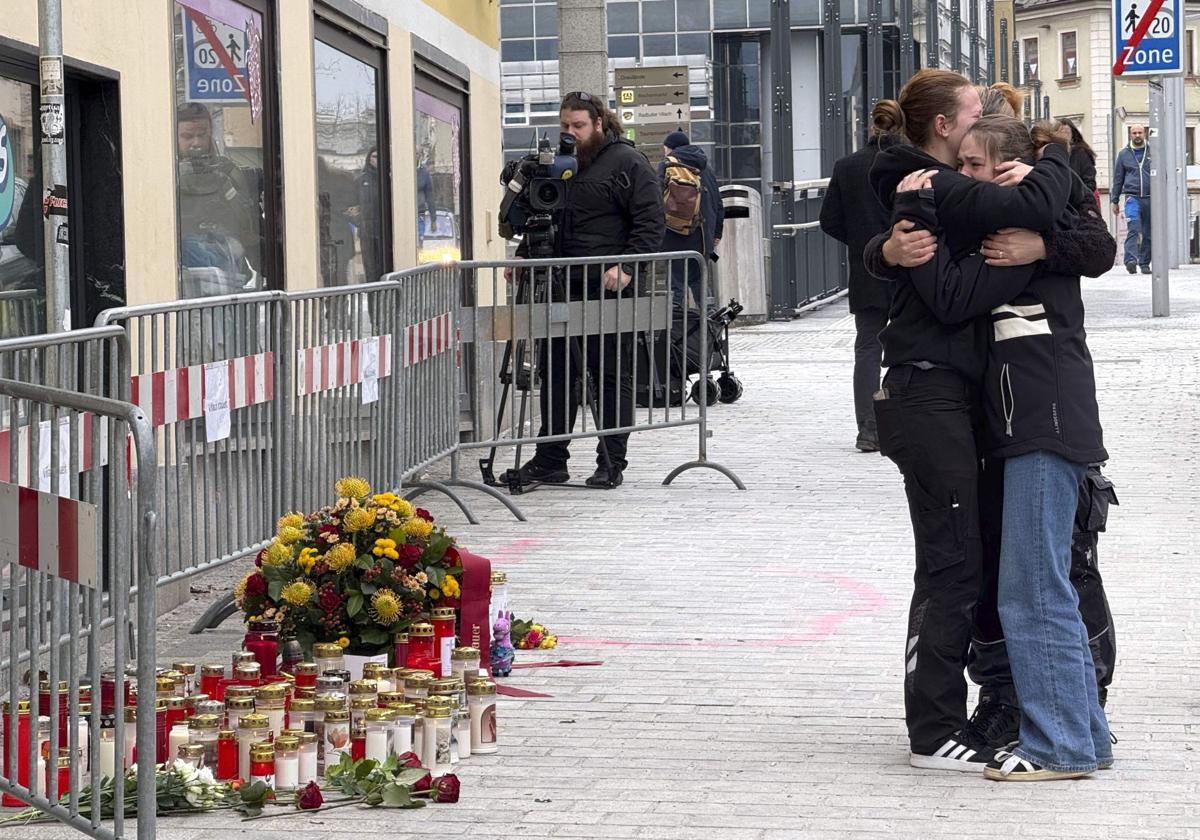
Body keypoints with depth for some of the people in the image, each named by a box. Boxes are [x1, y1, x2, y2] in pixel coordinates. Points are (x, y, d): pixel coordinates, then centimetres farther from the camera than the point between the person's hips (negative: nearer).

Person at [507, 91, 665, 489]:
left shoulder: (627, 162, -3)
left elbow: (651, 222, -8)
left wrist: (626, 266, -19)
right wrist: (524, 256, 9)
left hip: (608, 288, -7)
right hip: (562, 287, 7)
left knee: (611, 376, 1)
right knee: (555, 372, 7)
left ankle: (612, 464, 6)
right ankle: (549, 461, 14)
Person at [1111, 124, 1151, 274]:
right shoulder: (1124, 154, 10)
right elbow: (1118, 179, 13)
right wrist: (1115, 201, 12)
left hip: (1150, 198, 2)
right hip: (1132, 196, -2)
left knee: (1148, 233, 6)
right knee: (1134, 228, -20)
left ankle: (1145, 263, 15)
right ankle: (1131, 260, -30)